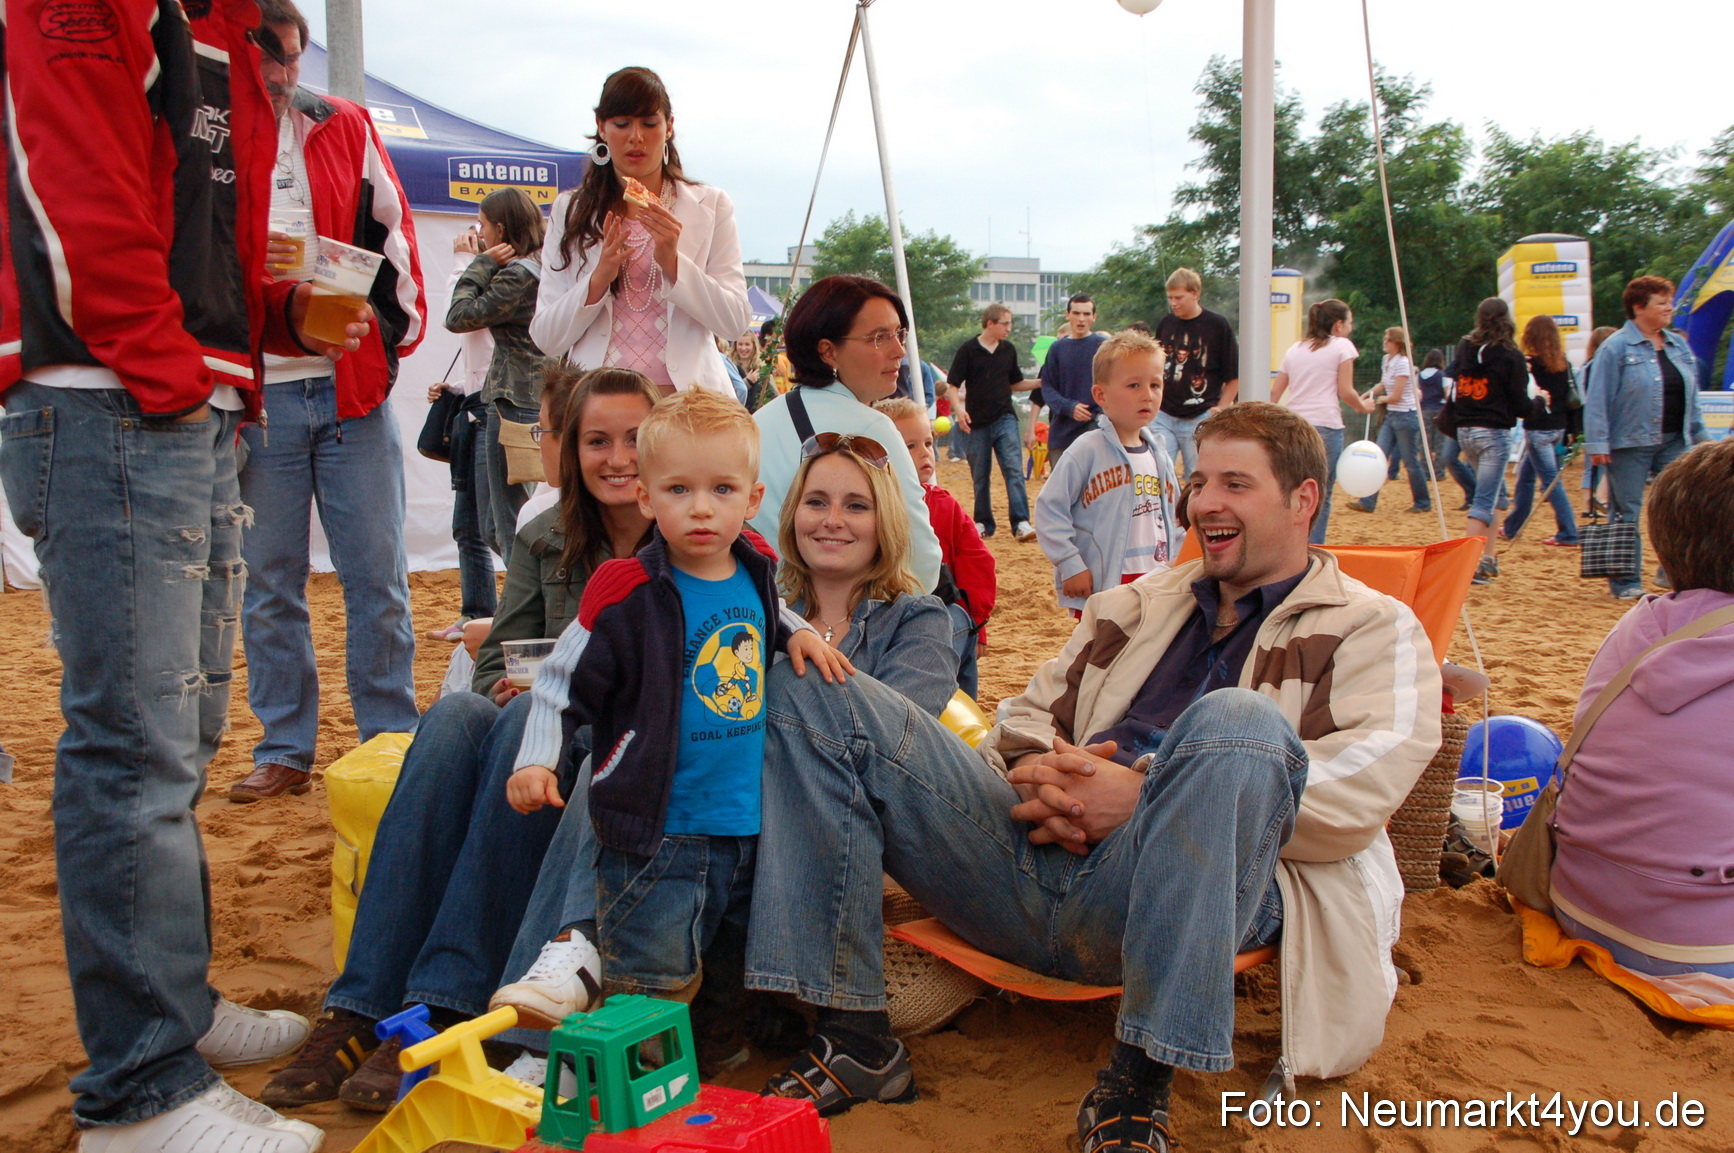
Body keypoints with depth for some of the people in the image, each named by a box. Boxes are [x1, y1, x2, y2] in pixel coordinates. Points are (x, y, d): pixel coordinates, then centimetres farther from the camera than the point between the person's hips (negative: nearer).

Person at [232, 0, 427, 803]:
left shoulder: (346, 128, 11)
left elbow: (392, 234, 13)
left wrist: (395, 334, 3)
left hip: (353, 385, 1)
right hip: (251, 397, -1)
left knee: (377, 575, 3)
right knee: (269, 583, 6)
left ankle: (391, 738, 14)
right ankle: (284, 749, 17)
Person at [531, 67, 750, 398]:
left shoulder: (710, 206, 12)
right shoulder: (569, 211, 13)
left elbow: (735, 322, 2)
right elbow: (546, 339, 6)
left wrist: (672, 262, -10)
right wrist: (598, 279, -8)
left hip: (685, 395, 0)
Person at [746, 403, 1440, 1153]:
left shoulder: (1374, 631, 13)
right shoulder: (1133, 607, 29)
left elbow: (1354, 800, -4)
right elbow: (1027, 718, 27)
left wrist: (1145, 799, -14)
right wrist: (1032, 775, 1)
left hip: (1181, 890, -5)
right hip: (1037, 857, 5)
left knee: (1238, 719, -37)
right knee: (814, 692, -6)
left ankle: (1138, 1086, -27)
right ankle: (855, 1038, -13)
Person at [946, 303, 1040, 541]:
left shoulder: (1008, 350, 9)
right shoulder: (968, 350, -3)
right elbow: (952, 385, -3)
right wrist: (959, 408, -20)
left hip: (1005, 419, 2)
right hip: (978, 423, -2)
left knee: (1014, 469, -12)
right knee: (980, 476, 6)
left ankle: (1021, 523, -18)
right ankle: (983, 523, 19)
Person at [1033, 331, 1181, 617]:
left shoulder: (1160, 456, 9)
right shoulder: (1088, 450, -10)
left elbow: (1175, 519, 18)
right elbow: (1049, 509, -12)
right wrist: (1070, 566, -15)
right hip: (1101, 585, -6)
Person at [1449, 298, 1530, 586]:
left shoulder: (1464, 349, 4)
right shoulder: (1510, 356, -9)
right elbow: (1521, 405, -8)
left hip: (1464, 431, 6)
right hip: (1493, 433, -6)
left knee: (1490, 491, 21)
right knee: (1483, 502, -6)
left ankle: (1489, 556, 21)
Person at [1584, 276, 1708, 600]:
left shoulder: (1679, 346, 12)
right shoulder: (1616, 348, -8)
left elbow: (1691, 398, 18)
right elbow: (1598, 399, -11)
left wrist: (1701, 436, 15)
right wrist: (1597, 443, -17)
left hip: (1674, 443, 6)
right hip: (1629, 444, -6)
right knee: (1626, 514, 1)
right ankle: (1626, 583, 9)